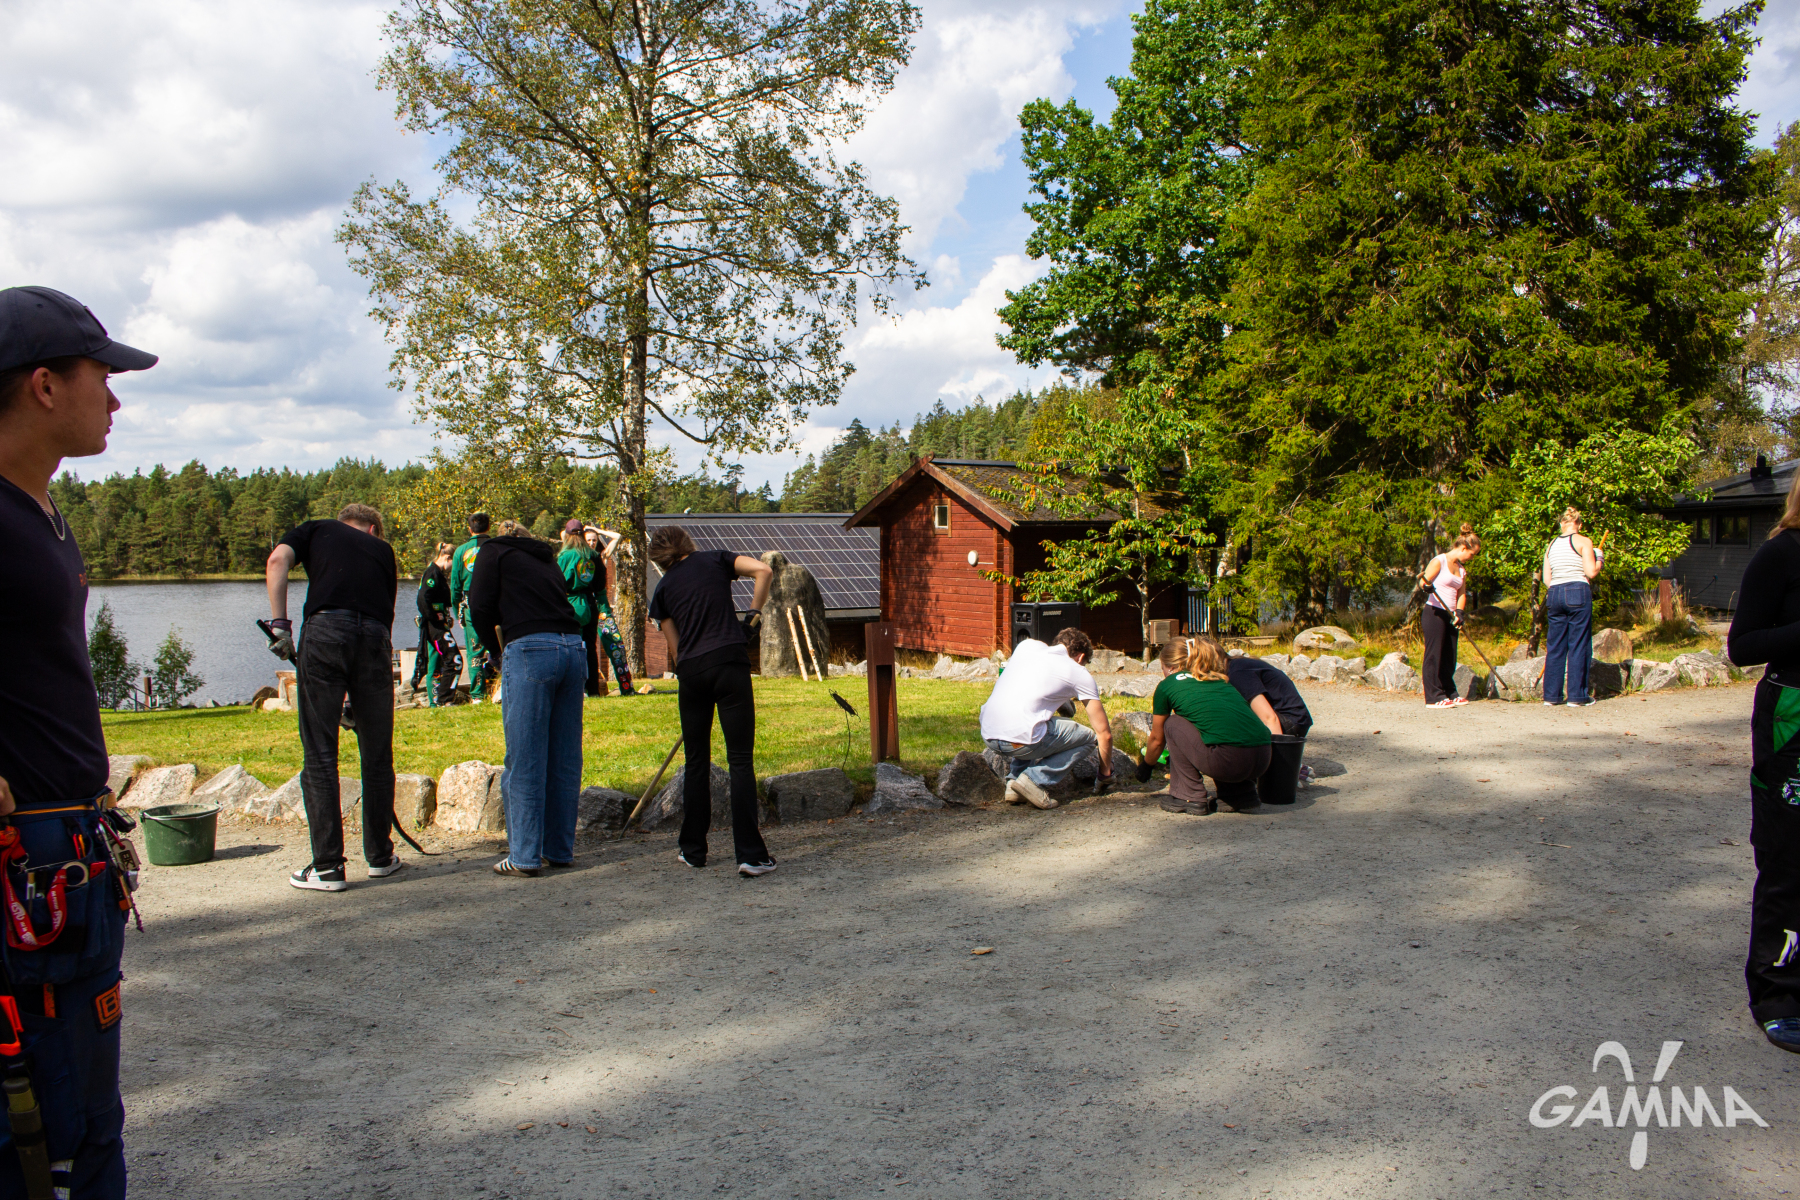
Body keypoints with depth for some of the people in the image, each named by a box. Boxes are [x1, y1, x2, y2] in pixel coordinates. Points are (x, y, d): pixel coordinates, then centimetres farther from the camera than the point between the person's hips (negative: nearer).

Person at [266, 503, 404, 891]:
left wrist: (279, 622, -1)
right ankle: (379, 856, 23)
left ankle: (328, 867, 4)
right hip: (375, 637, 2)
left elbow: (277, 560, 1)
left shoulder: (315, 530, 24)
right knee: (377, 755, 14)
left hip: (324, 630, -2)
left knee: (319, 754, 3)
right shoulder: (383, 549, 29)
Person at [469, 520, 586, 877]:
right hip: (573, 648, 6)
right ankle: (560, 851, 16)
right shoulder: (548, 562, 30)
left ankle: (525, 857, 1)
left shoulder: (494, 552, 14)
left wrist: (495, 649, 17)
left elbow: (480, 606, 2)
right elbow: (560, 603, 19)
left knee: (525, 760, -1)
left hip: (530, 650, -6)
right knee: (564, 758, 10)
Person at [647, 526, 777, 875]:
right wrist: (753, 615, 6)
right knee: (740, 761, -3)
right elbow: (763, 570, -3)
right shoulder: (715, 559, 12)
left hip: (690, 672, 2)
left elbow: (674, 647, 14)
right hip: (730, 663, -2)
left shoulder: (664, 589, 16)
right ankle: (750, 854, -8)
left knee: (696, 762, 15)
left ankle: (693, 849, 21)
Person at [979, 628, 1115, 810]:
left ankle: (1014, 777, 15)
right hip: (1019, 739, -6)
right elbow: (1104, 733, 17)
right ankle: (1037, 779, -2)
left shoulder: (1027, 645, 22)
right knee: (1087, 737, 17)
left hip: (988, 734, 6)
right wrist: (1106, 774, 33)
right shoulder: (1080, 674, 12)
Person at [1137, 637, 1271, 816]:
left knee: (1172, 724, 15)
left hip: (1228, 760, -6)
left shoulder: (1167, 685, 13)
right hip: (1263, 759, 6)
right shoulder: (1221, 680, 29)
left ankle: (1188, 797, 12)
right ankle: (1241, 793, 23)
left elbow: (1157, 739, 26)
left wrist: (1145, 765, 47)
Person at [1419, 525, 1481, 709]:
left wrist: (1459, 613, -1)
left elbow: (1461, 593, 14)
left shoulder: (1462, 569, 17)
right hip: (1434, 613, -8)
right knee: (1434, 655, -7)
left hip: (1450, 616, 8)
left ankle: (1449, 694, 20)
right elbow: (1422, 584, -11)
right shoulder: (1439, 562, -6)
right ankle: (1434, 697, -7)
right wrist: (1427, 588, -35)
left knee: (1450, 657, 10)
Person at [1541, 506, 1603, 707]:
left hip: (1555, 594, 5)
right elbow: (1591, 572, -9)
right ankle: (1577, 696, 1)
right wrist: (1599, 559, 9)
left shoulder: (1551, 545, 13)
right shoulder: (1583, 541, -2)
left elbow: (1546, 579, 11)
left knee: (1555, 646, 9)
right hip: (1578, 594, -5)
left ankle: (1551, 694, 10)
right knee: (1579, 646, 0)